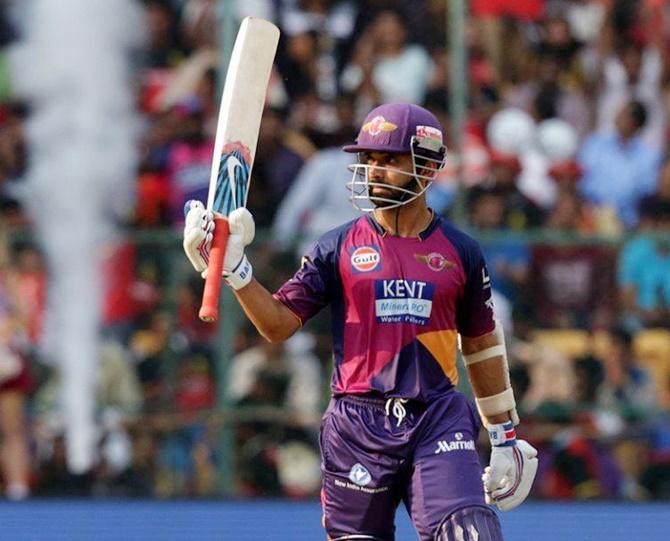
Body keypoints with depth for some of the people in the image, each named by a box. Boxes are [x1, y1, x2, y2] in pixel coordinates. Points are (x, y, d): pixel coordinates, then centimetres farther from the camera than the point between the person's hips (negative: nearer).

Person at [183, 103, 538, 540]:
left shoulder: (460, 252, 8)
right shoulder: (339, 248, 6)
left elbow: (482, 346, 16)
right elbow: (278, 324, 2)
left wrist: (505, 437, 18)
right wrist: (234, 269, -13)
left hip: (438, 421, 0)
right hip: (359, 426, 0)